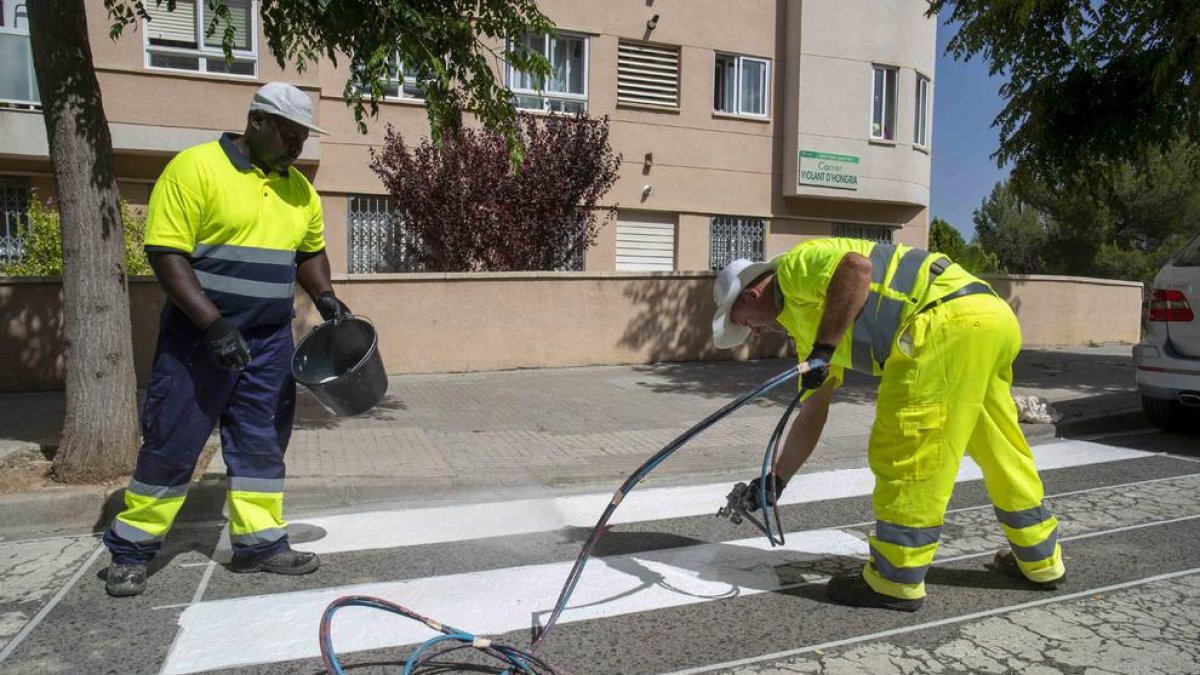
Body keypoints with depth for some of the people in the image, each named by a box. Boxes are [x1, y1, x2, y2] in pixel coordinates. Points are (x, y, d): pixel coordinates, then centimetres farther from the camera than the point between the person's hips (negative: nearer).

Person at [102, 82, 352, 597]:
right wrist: (214, 325, -22)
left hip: (270, 340, 6)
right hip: (200, 335, -5)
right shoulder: (195, 167, -10)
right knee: (171, 443, 3)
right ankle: (132, 550, 20)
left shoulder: (298, 187, 10)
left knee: (263, 443, 10)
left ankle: (260, 541, 21)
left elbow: (310, 251, 21)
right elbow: (166, 254, -15)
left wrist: (324, 297, 3)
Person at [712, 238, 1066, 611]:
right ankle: (1040, 559, 37)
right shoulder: (806, 323, 28)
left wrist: (823, 349, -14)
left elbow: (856, 266, -18)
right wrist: (776, 480, 34)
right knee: (1000, 452, 21)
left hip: (947, 319, -11)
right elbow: (812, 415, 30)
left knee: (905, 456, -3)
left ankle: (896, 580, 8)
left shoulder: (796, 267, 4)